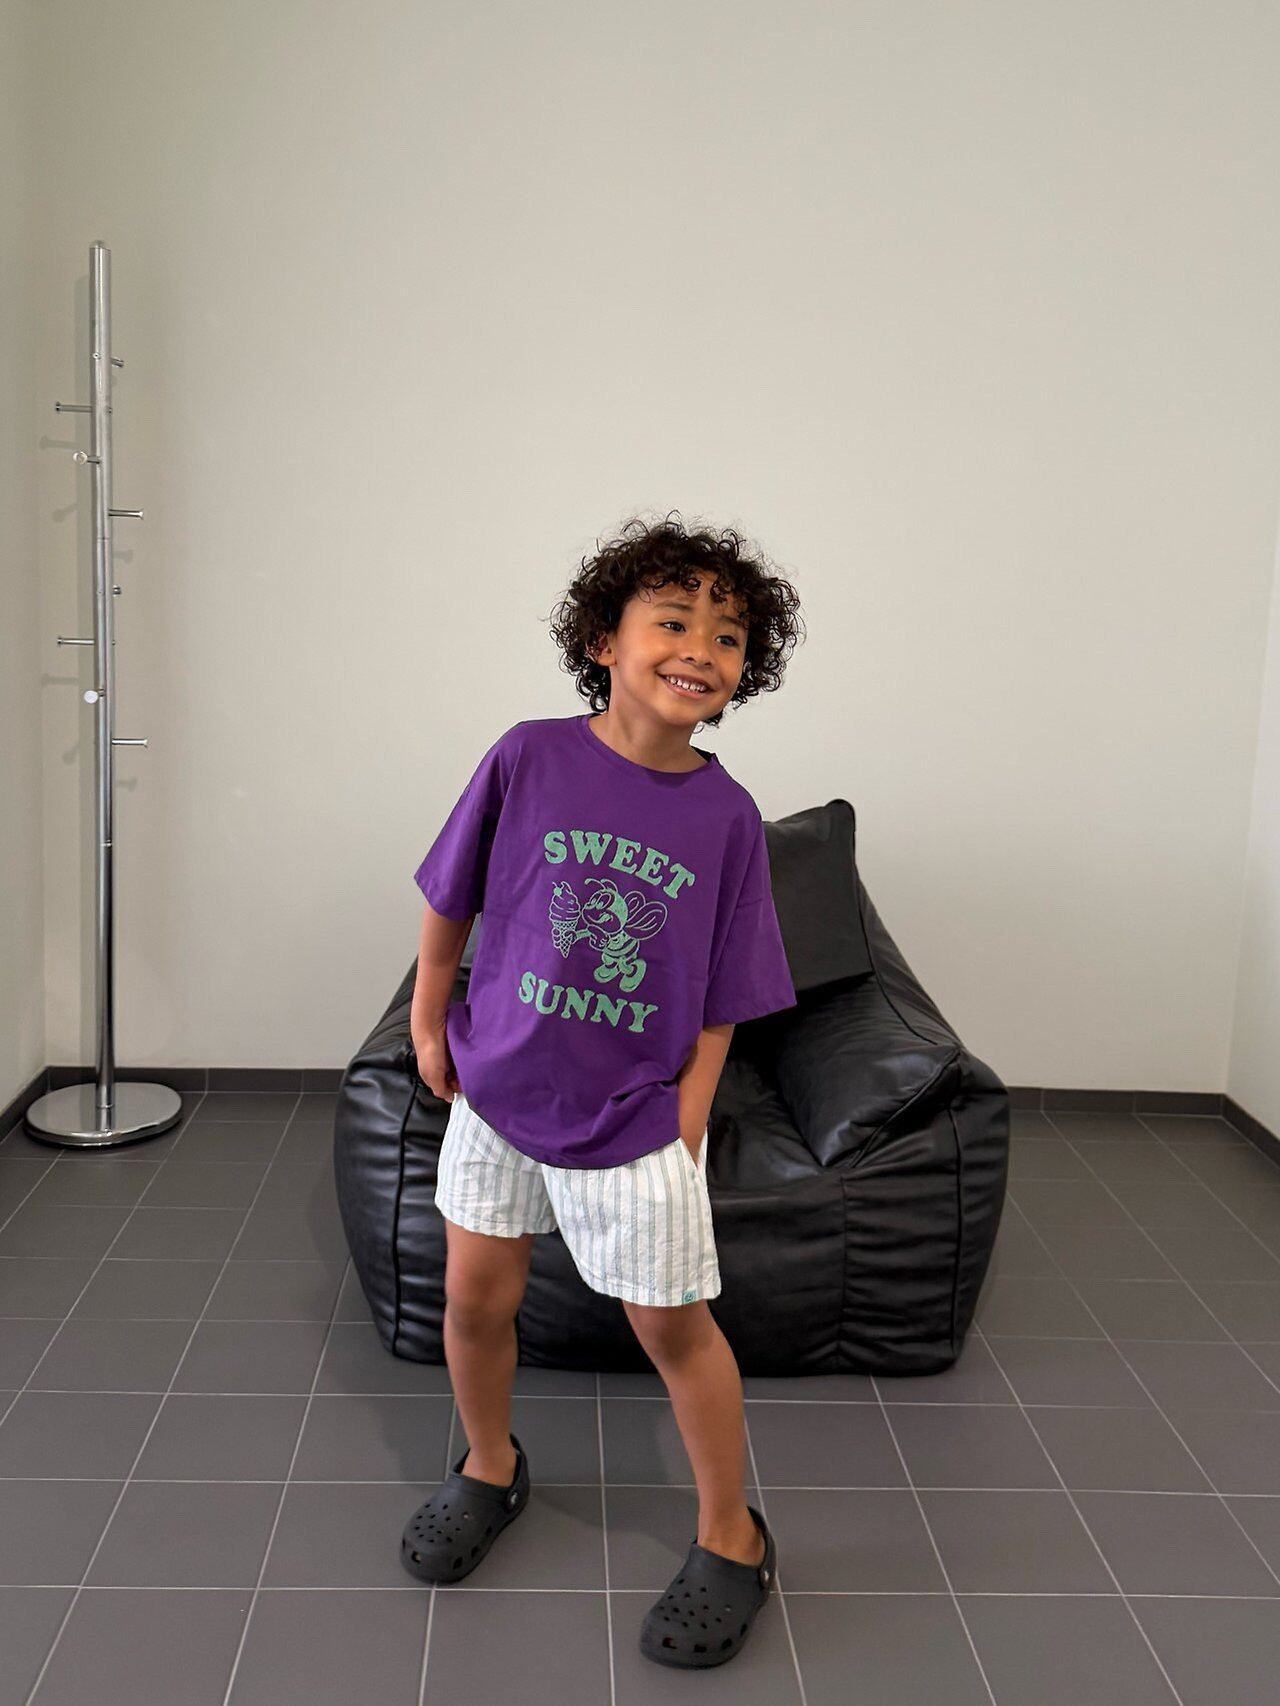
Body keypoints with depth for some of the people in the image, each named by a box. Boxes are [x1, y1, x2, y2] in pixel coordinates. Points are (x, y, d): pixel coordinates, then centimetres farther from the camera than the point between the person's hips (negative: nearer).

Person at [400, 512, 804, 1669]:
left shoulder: (726, 815, -11)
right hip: (496, 1091, 2)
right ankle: (490, 1467, 44)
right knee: (476, 1297, 14)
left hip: (632, 1116, -1)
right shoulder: (530, 759, -12)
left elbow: (719, 1002, -5)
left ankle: (732, 1536, 30)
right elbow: (452, 896, 2)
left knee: (673, 1322, 8)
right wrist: (429, 1024, 7)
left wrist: (686, 1125, -10)